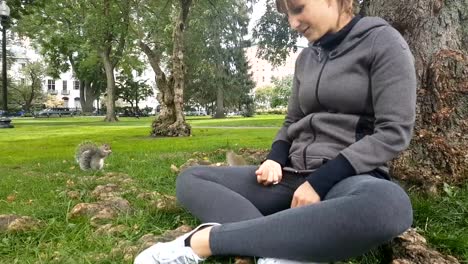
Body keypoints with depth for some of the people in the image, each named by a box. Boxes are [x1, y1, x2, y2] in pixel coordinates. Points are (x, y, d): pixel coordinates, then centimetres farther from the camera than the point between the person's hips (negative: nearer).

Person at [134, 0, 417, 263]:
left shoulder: (382, 41, -3)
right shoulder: (306, 58, 15)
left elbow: (394, 132, -12)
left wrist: (321, 181, -17)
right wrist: (275, 160, -2)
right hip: (294, 175, 6)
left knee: (389, 205, -42)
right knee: (190, 180, -5)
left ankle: (207, 240, -35)